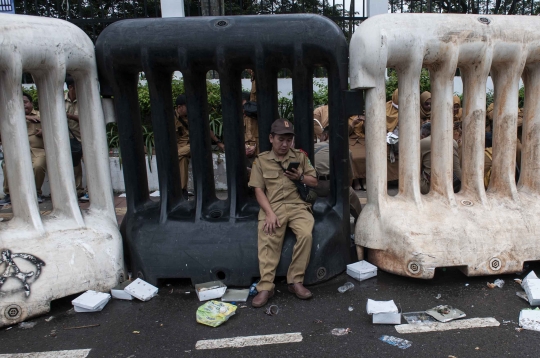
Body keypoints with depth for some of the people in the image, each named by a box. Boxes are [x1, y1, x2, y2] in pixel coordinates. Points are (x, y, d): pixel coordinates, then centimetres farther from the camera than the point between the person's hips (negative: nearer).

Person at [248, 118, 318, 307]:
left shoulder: (300, 156, 16)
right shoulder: (261, 160, 10)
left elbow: (314, 182, 19)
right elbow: (258, 190, 2)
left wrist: (300, 177, -4)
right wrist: (270, 213, -13)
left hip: (297, 205, 1)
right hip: (272, 206, -1)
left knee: (306, 235, -27)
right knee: (268, 241, -27)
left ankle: (296, 281, -15)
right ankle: (265, 287, -22)